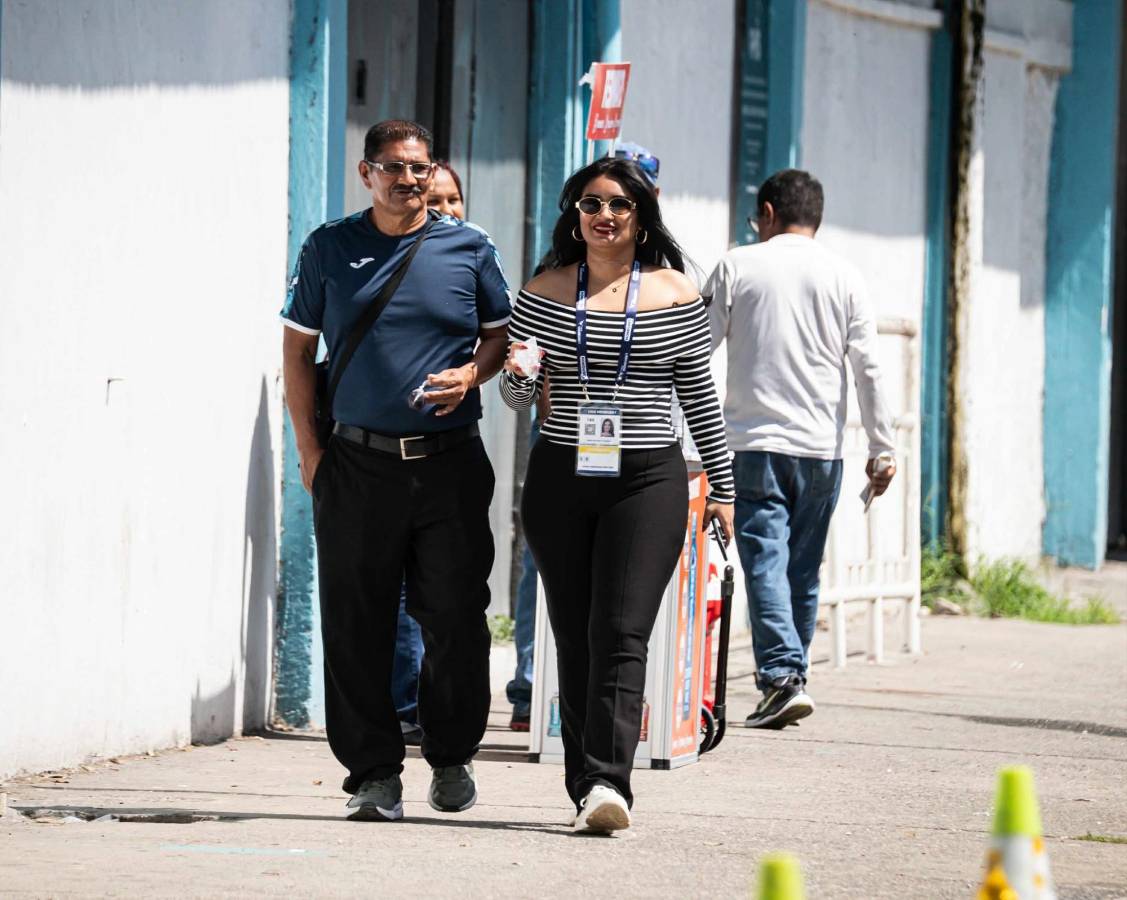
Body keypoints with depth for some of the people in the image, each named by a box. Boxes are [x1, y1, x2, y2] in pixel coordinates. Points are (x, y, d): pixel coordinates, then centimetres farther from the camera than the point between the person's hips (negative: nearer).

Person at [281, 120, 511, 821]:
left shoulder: (469, 249, 6)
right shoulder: (329, 249, 7)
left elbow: (502, 334, 16)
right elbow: (298, 350, 11)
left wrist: (471, 375, -6)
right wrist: (310, 449, 4)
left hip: (450, 464, 0)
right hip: (358, 465, 0)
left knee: (456, 618, -1)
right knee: (357, 625, -1)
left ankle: (452, 756, 17)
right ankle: (375, 773, 6)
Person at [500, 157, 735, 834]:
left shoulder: (674, 294, 4)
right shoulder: (545, 293, 7)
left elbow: (699, 395, 11)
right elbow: (518, 397, 10)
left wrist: (723, 486, 11)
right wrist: (518, 375, -13)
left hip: (648, 478, -2)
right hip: (561, 476, 2)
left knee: (621, 633, -14)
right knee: (575, 640, 3)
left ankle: (607, 780, -23)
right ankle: (589, 787, 9)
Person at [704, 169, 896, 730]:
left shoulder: (738, 267, 2)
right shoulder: (843, 278, 7)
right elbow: (867, 368, 3)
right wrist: (882, 448, 6)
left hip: (755, 441, -3)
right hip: (821, 448, 3)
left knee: (766, 561, -8)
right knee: (804, 571, 11)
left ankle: (782, 677, -23)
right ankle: (791, 678, 14)